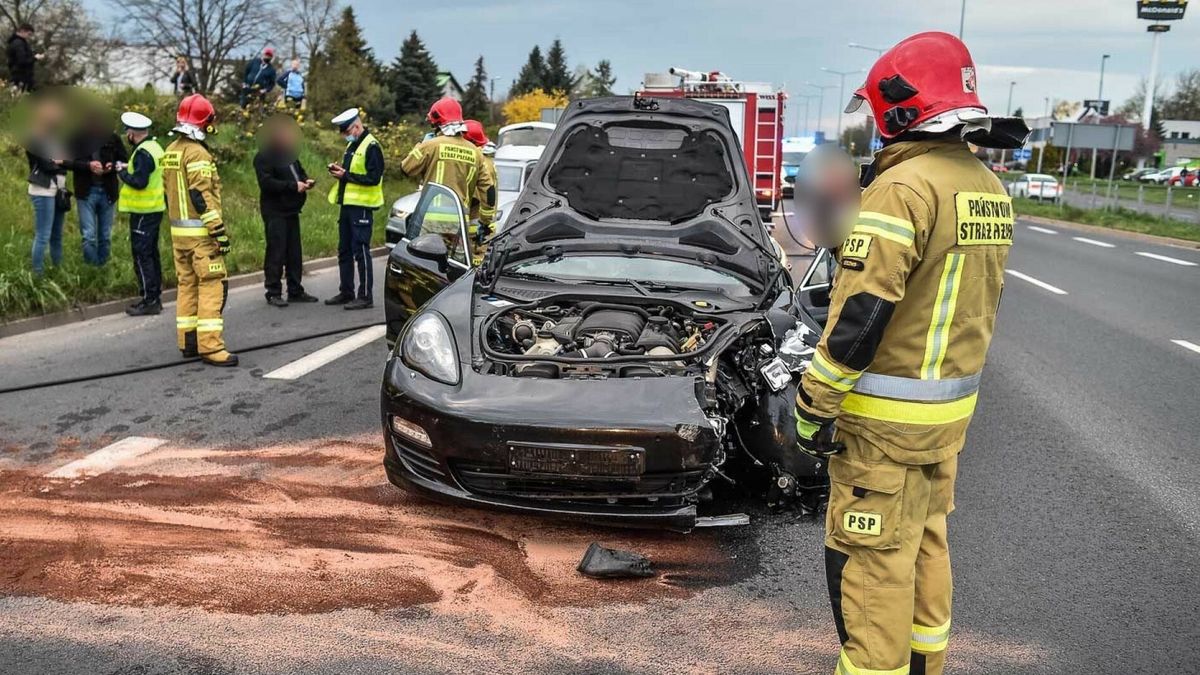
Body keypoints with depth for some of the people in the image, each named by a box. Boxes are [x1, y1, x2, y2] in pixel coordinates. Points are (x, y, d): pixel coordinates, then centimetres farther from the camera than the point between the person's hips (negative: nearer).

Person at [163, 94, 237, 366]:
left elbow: (168, 193, 18)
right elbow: (202, 196, -20)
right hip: (200, 233, -9)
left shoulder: (170, 152, 14)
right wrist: (220, 231, -20)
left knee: (187, 284, 13)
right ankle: (210, 346, -10)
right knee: (212, 286, -8)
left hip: (178, 231, 9)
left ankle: (188, 342, 18)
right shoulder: (197, 153, -14)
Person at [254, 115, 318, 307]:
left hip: (291, 211, 8)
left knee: (294, 253, 11)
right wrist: (293, 186, -24)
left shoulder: (290, 154, 18)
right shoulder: (263, 157, -10)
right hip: (274, 212, -8)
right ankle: (273, 293, 0)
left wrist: (306, 180, 3)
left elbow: (299, 171, 27)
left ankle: (295, 291, 18)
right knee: (276, 252, -7)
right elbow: (266, 183, -19)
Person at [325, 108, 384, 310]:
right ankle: (346, 292, 23)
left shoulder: (371, 146, -12)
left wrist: (346, 175, -17)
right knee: (345, 251, 13)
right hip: (347, 204, 9)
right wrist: (339, 170, 4)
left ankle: (366, 296, 0)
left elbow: (373, 178, -20)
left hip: (361, 207, -9)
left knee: (361, 251, -6)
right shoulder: (351, 146, 17)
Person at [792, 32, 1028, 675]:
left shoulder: (902, 187, -20)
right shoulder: (990, 189, 9)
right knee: (926, 541, 21)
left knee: (870, 558, 2)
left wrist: (814, 405, -16)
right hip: (952, 405, 9)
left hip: (886, 415, -9)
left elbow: (859, 315, -23)